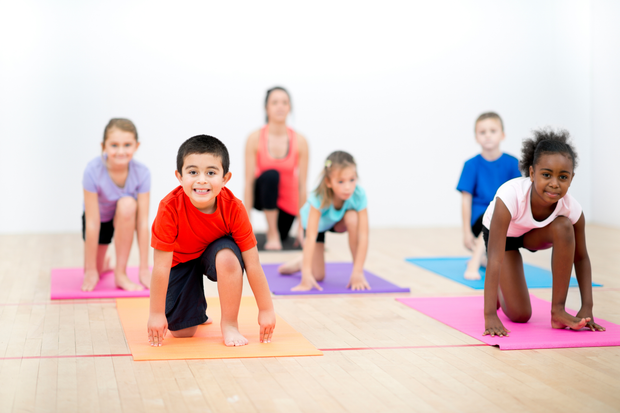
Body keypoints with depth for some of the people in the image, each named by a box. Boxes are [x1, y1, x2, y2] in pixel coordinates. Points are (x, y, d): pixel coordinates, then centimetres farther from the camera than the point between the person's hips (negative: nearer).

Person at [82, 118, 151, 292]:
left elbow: (143, 222, -27)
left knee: (127, 204, -34)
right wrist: (91, 270, -25)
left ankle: (120, 273, -21)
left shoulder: (141, 173, -30)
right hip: (99, 218, 0)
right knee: (93, 273, -7)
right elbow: (92, 223, -30)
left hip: (125, 218, 0)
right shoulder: (93, 171, -33)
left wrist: (144, 270, -25)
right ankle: (104, 263, 34)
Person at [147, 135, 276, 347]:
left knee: (227, 256, -37)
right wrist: (156, 313, -23)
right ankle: (198, 311, 28)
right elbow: (161, 266, -27)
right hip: (181, 260, 0)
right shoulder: (170, 208, -33)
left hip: (217, 252, 0)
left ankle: (229, 325, -16)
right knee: (182, 331, -10)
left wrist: (266, 310, -20)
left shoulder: (233, 208, -30)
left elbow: (253, 265, -24)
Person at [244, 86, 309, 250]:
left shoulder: (300, 141, -14)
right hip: (264, 194, -2)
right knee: (271, 175, -33)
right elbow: (249, 181, -16)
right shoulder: (255, 138, -17)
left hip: (287, 200, 2)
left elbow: (302, 184, -11)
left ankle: (277, 231, 44)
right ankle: (272, 235, -19)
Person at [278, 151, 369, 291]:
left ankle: (357, 270, -15)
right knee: (318, 276, -13)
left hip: (338, 222, 2)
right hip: (317, 223, -2)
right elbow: (311, 237, -44)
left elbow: (363, 235, -36)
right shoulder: (319, 198, -41)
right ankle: (301, 264, 23)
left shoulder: (359, 195, -37)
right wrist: (306, 275, -49)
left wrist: (358, 272, -41)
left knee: (352, 217, -34)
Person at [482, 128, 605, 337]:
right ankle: (500, 291, 24)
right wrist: (490, 315, -48)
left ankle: (558, 310, -21)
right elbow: (495, 258, -43)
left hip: (534, 234, 3)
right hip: (503, 234, -3)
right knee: (520, 315, -13)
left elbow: (580, 258, -14)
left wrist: (587, 308, -21)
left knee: (564, 226, -32)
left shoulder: (572, 208, -31)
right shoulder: (510, 197, -41)